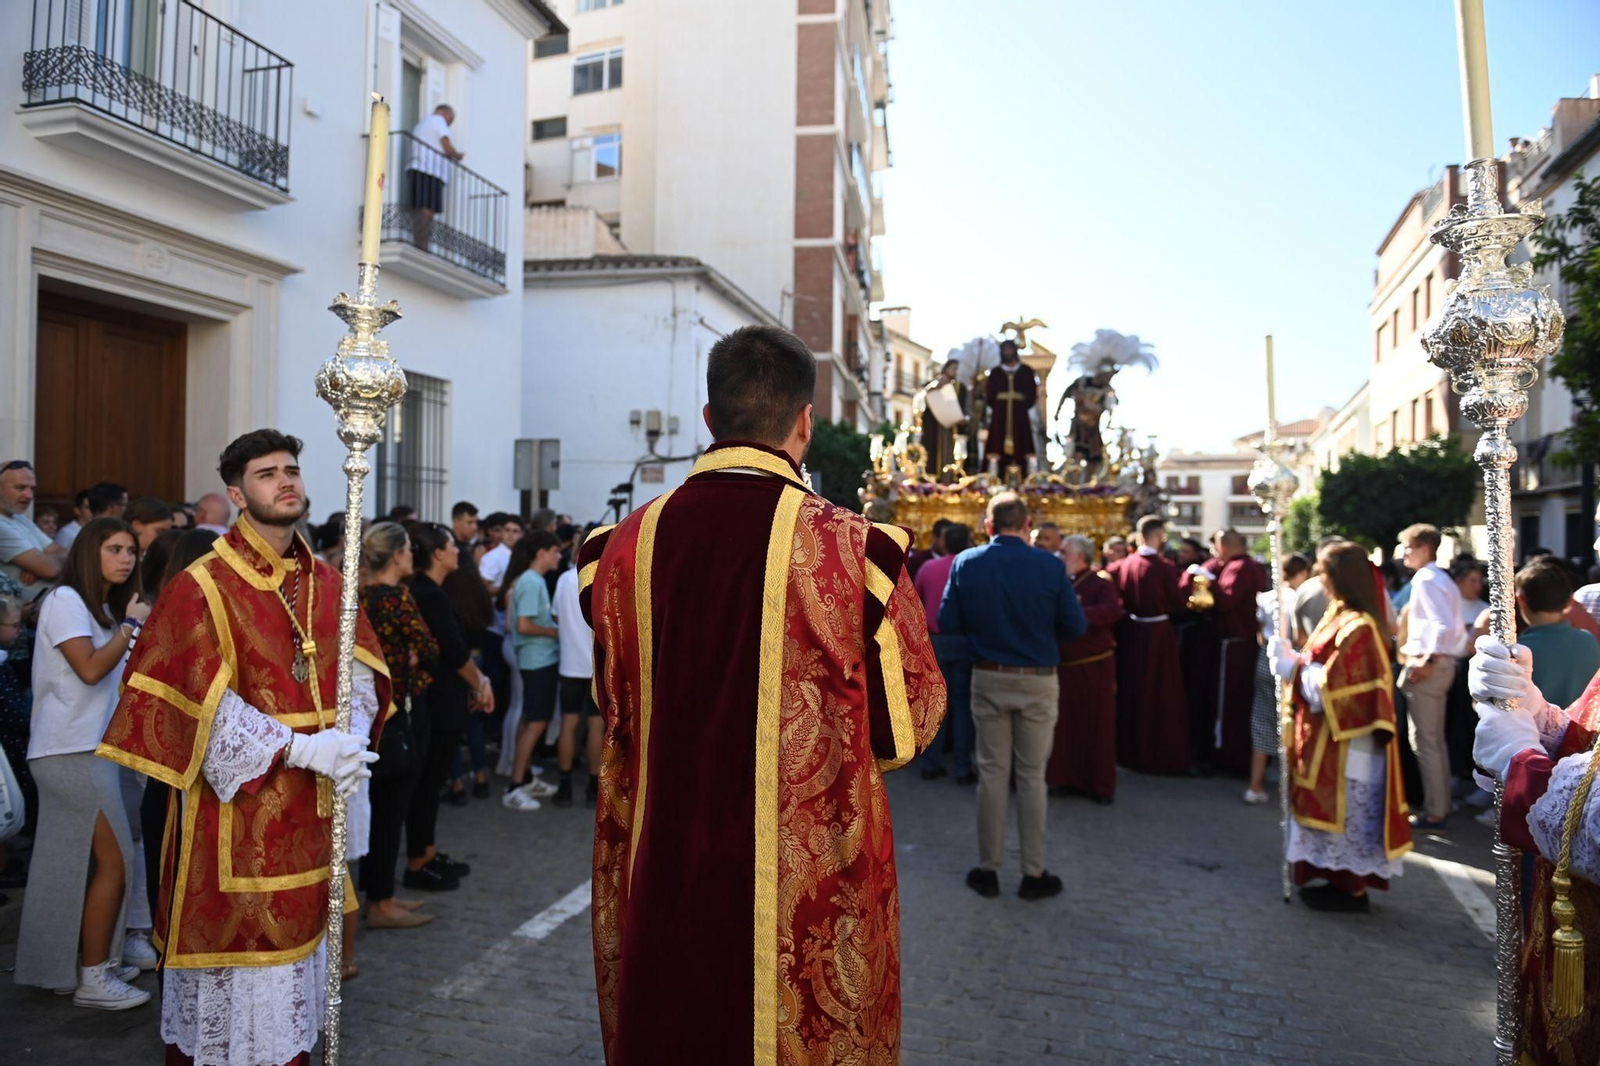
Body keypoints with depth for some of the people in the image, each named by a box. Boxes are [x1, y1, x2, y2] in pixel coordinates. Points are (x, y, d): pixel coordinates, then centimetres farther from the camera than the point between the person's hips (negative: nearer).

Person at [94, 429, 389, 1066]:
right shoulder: (202, 587, -10)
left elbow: (360, 671, 5)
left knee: (296, 937, 17)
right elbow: (208, 706, -16)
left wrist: (352, 735, -14)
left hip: (310, 808, 5)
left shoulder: (327, 584, 7)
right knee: (236, 944, 5)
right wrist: (303, 749, -21)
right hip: (238, 805, -5)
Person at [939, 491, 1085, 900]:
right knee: (1032, 776, 9)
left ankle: (988, 869, 19)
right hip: (1038, 682, -1)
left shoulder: (966, 563, -7)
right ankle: (1033, 873, 17)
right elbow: (1075, 626, -7)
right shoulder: (1050, 567, -13)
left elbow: (947, 623, -4)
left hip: (988, 679, 2)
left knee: (991, 772, 11)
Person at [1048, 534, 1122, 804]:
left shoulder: (1100, 583, -8)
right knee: (1065, 724, 10)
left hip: (1094, 665, -5)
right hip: (1063, 665, 5)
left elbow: (1113, 610, -27)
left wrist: (1077, 613, -37)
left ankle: (1101, 786, 14)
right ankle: (1067, 777, 22)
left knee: (1097, 725, 3)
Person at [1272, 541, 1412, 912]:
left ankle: (1353, 891, 14)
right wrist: (1294, 658, 2)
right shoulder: (1342, 616, 8)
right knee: (1340, 813, 17)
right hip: (1334, 738, 10)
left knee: (1346, 814, 2)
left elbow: (1327, 688, -24)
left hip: (1346, 743, -10)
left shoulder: (1357, 627, -23)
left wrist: (1290, 662, -15)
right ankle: (1345, 881, 27)